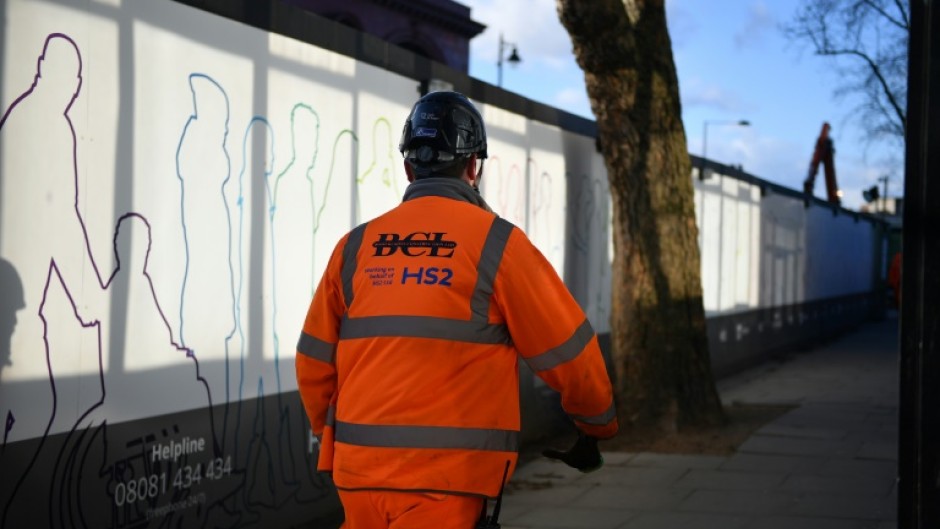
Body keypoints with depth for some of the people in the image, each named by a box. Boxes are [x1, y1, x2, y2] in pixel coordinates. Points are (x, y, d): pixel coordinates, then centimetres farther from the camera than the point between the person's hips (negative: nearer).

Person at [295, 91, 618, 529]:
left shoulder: (355, 246, 8)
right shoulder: (496, 242, -3)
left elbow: (314, 364, 12)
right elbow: (565, 352, 2)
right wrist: (599, 424, 19)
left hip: (357, 468, 4)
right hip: (445, 476, -4)